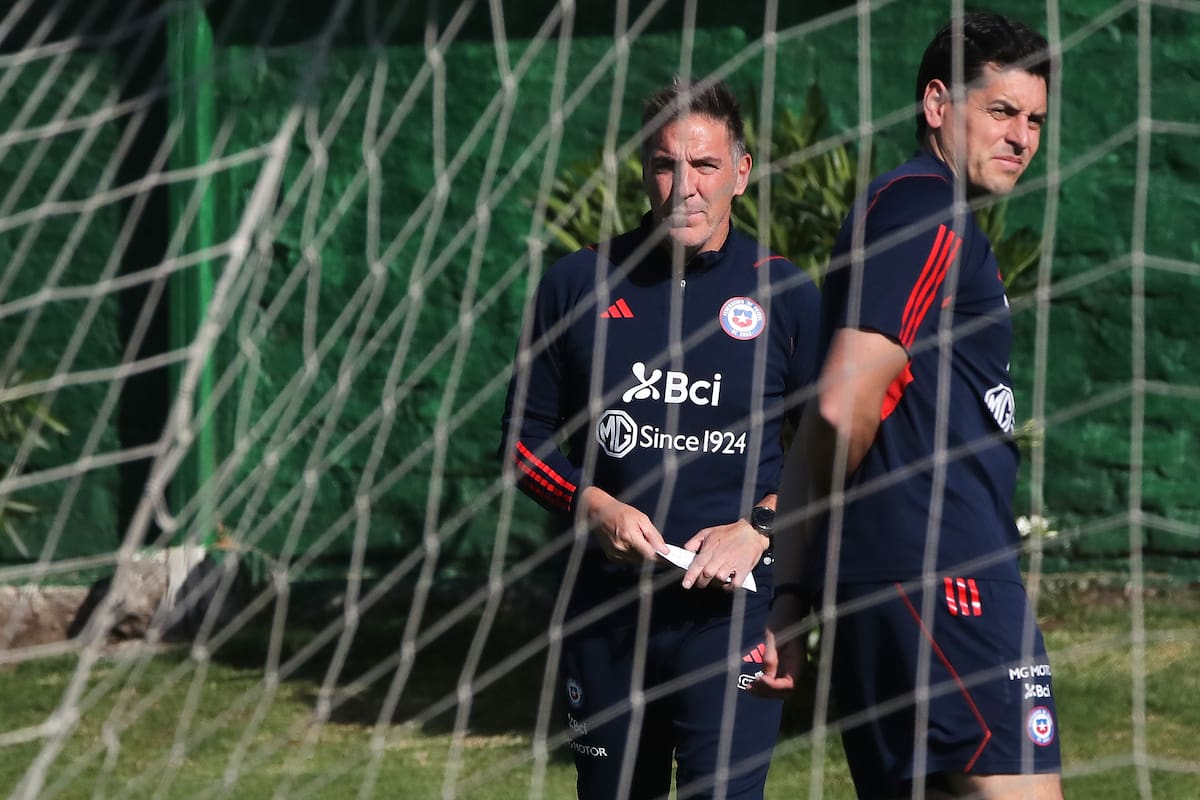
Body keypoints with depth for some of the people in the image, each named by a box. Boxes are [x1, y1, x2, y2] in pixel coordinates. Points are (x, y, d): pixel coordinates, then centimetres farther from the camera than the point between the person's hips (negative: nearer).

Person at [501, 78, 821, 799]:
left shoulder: (787, 294, 2)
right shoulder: (578, 285, 6)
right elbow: (525, 434, 11)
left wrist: (760, 528, -10)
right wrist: (594, 507, -6)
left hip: (733, 602, -3)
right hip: (607, 598, 3)